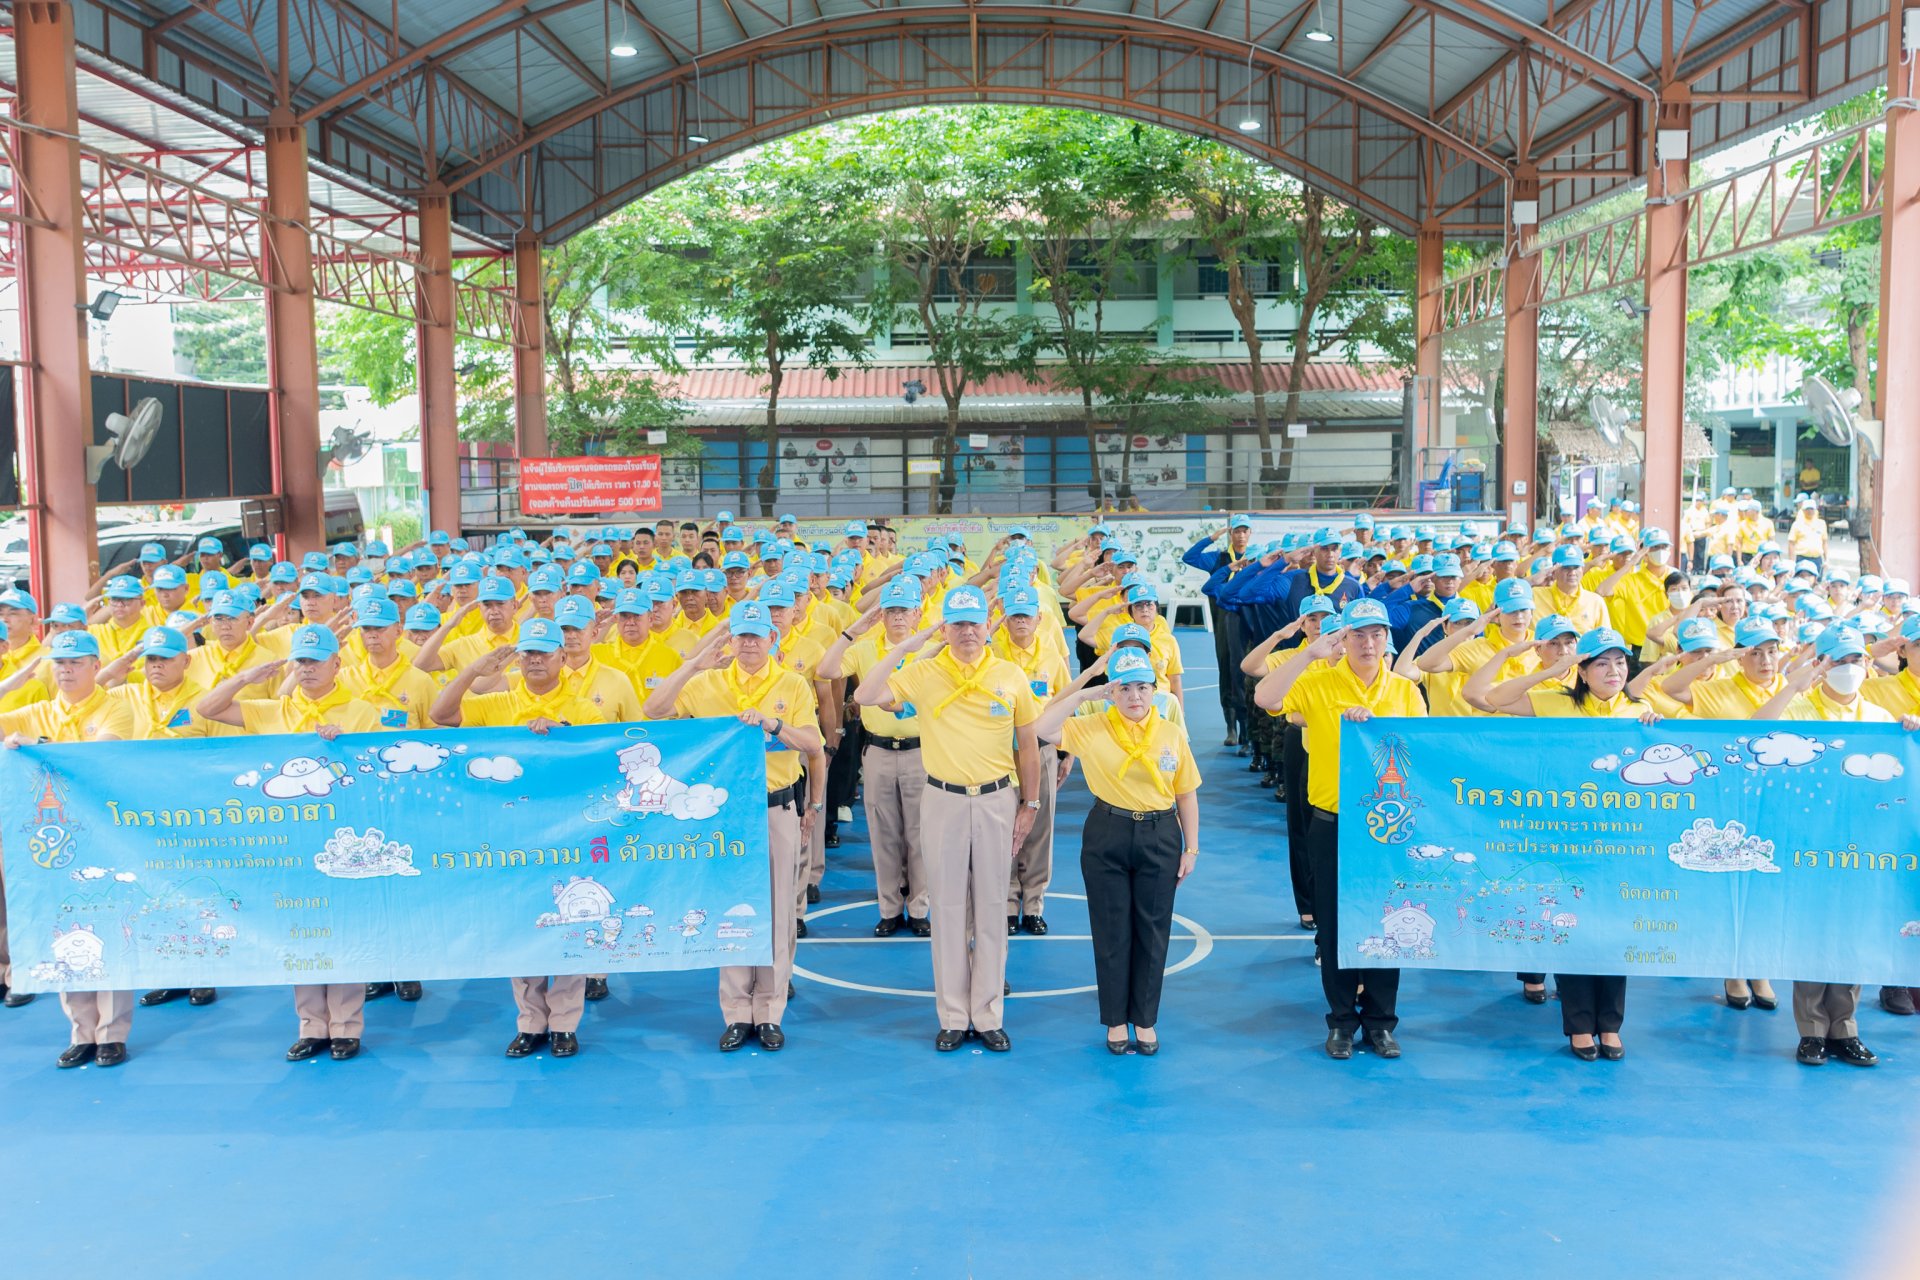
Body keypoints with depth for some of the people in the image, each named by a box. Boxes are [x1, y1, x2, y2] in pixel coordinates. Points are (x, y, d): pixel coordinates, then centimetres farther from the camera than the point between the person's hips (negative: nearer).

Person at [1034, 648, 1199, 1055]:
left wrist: (1192, 848, 3)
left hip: (1160, 837, 1)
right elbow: (1042, 729, -19)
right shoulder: (1092, 728, -5)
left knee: (1152, 930, 9)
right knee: (1111, 929, 8)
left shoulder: (1172, 735, 0)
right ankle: (1115, 1019, 22)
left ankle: (1145, 1020, 23)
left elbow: (1186, 794, 4)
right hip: (1107, 836, -1)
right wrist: (1083, 694, -16)